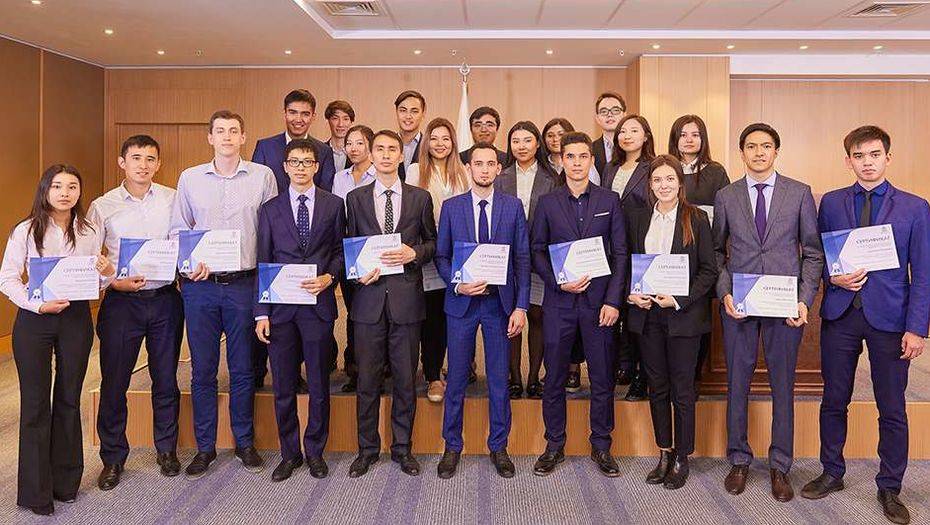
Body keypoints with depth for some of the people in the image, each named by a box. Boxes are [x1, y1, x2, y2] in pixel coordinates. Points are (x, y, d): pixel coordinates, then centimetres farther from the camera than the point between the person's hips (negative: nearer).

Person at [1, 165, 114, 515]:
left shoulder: (89, 232, 6)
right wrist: (37, 304, -18)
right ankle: (35, 491, 14)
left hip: (76, 318, 2)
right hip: (34, 320, -2)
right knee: (35, 402, 2)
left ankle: (66, 481, 25)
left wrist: (108, 272, -13)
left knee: (69, 399, 10)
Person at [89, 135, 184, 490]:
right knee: (113, 383, 5)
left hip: (165, 299, 1)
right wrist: (114, 282, -13)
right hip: (121, 302, 0)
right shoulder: (103, 207, 1)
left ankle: (167, 450, 28)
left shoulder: (173, 200, 3)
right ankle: (113, 458, 22)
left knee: (166, 381, 11)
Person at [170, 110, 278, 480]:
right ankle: (205, 447, 20)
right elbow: (177, 229, 9)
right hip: (200, 284, 1)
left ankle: (244, 442, 23)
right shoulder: (190, 178, 7)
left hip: (244, 283, -1)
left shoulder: (263, 176, 3)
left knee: (242, 368, 8)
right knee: (202, 369, 7)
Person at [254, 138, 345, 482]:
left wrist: (328, 277, -12)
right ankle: (290, 453, 22)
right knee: (283, 387, 7)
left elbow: (341, 251, 8)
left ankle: (315, 452, 23)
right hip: (281, 308, 1)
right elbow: (263, 262, 5)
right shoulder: (270, 209, 8)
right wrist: (261, 312, 0)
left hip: (318, 305, -1)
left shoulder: (334, 205, 6)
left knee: (319, 385, 7)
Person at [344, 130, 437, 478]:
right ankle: (367, 449, 20)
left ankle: (402, 448, 21)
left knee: (405, 378, 7)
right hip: (369, 296, 0)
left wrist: (413, 254, -9)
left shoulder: (420, 198, 7)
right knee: (367, 378, 6)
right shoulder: (356, 198, 8)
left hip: (406, 296, 0)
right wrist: (357, 273, -8)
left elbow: (432, 242, 11)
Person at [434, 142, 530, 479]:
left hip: (500, 302, 0)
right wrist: (457, 285, -13)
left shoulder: (513, 207, 3)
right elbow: (441, 256, 5)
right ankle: (452, 447, 21)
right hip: (462, 301, 0)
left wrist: (521, 306, -6)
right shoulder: (451, 207, 4)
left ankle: (498, 447, 23)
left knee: (499, 379, 8)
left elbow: (523, 259, 1)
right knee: (456, 378, 6)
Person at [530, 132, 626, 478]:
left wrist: (612, 300, -6)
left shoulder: (609, 200, 6)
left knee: (602, 378, 6)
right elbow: (536, 251, 5)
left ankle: (601, 446, 21)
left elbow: (620, 253, 2)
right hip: (559, 301, 0)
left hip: (598, 300, 0)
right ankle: (554, 446, 20)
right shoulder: (548, 203, 6)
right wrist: (559, 282, -11)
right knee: (554, 378, 6)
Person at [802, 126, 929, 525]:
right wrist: (834, 278, -11)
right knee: (834, 401, 11)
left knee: (892, 410, 7)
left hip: (889, 318, -1)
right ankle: (832, 473, 28)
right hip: (839, 315, 2)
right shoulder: (831, 203, 6)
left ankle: (889, 488, 23)